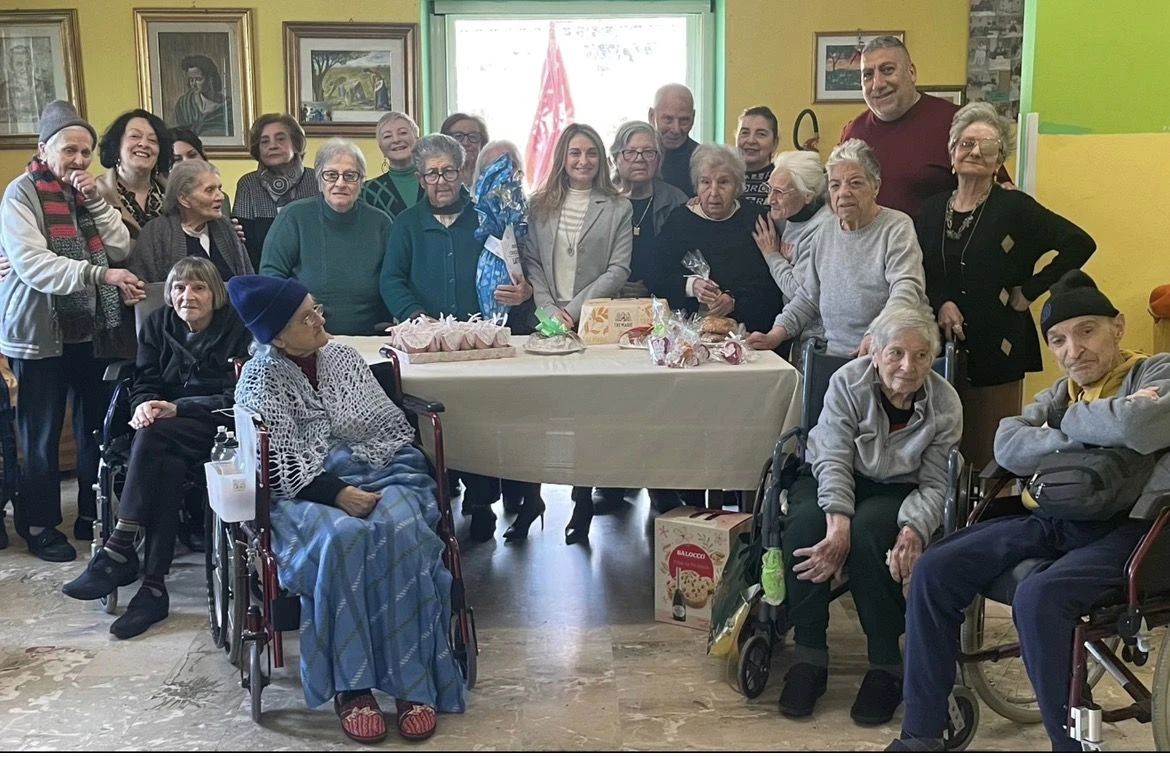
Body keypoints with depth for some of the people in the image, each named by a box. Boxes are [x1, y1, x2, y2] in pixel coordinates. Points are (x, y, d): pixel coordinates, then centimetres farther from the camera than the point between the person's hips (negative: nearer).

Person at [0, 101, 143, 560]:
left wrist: (95, 199, -8)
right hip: (40, 332, -5)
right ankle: (39, 525, 15)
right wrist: (98, 274, -28)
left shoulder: (89, 192, 12)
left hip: (90, 330, 6)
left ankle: (92, 515, 22)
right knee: (41, 435, 2)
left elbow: (121, 249, 2)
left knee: (95, 428, 10)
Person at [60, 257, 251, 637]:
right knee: (166, 465, -32)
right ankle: (154, 587, -33)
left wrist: (177, 408, -20)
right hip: (166, 431, 4)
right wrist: (144, 405, -16)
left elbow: (236, 399, -9)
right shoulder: (157, 325, 11)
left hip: (217, 428, -3)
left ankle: (118, 552, -29)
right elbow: (144, 384, 9)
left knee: (154, 436, -33)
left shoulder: (236, 329, -3)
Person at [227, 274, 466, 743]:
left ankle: (413, 682, -27)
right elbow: (279, 464, -8)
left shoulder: (344, 357, 15)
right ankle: (350, 686, -26)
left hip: (381, 475, 3)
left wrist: (410, 477, -6)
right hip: (308, 491, -3)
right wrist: (336, 493, -21)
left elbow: (393, 426, 13)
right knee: (340, 537, -37)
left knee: (399, 531, -31)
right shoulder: (260, 379, 3)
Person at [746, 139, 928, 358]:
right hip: (834, 358, 5)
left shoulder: (897, 227, -2)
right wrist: (775, 335, 8)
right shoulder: (826, 233, 18)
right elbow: (808, 298, 24)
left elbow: (906, 289, -17)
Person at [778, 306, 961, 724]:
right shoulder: (848, 381, -15)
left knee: (867, 532, -35)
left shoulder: (945, 404, -11)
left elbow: (934, 485, -9)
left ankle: (887, 664, -19)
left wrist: (914, 529, -30)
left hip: (895, 492, 0)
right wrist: (838, 519, -36)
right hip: (833, 482, 1)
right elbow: (834, 459, -19)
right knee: (804, 524, -33)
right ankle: (809, 653, -19)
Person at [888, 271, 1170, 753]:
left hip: (1126, 528, -7)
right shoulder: (1062, 391, 18)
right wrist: (1087, 437, -13)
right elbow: (1008, 446, 0)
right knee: (933, 570, -7)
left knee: (1037, 597, -33)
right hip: (1053, 520, 7)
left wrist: (1071, 422, -5)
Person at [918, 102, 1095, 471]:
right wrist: (940, 303, -8)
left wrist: (1029, 290, -6)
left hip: (996, 348, -3)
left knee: (990, 453, 0)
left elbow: (1080, 244, -6)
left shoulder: (1014, 208, -2)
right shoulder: (932, 209, 10)